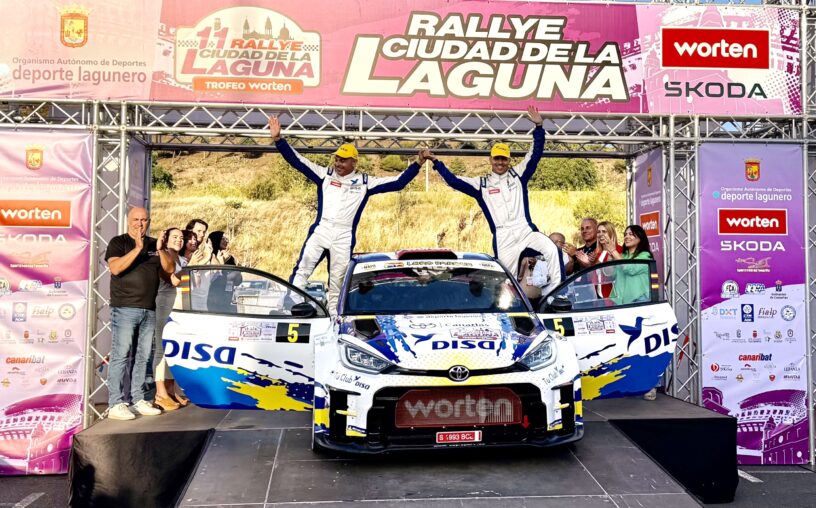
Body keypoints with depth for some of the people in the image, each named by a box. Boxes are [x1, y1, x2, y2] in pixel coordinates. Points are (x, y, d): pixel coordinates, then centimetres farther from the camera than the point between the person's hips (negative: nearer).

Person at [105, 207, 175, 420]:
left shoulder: (154, 244, 17)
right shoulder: (119, 242, 2)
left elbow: (170, 268, 8)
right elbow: (115, 268, -15)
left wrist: (160, 250, -8)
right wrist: (137, 248, -21)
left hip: (149, 310, 6)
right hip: (125, 309, -5)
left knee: (143, 357, 8)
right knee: (120, 356, -7)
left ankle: (138, 400, 14)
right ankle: (115, 404, -6)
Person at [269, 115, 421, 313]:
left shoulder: (364, 182, 10)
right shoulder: (325, 174, 10)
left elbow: (397, 183, 10)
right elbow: (297, 161, 6)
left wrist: (417, 164, 3)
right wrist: (278, 139, -3)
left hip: (344, 237, 0)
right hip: (320, 230, 0)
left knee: (337, 280, 6)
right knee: (302, 270, -10)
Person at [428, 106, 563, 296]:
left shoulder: (518, 174, 15)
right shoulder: (481, 184, 15)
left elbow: (535, 154, 9)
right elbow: (453, 181, 12)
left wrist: (538, 127, -3)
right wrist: (436, 162, 9)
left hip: (525, 230, 0)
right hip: (503, 239, 1)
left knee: (551, 250, -26)